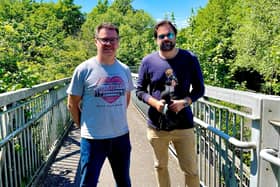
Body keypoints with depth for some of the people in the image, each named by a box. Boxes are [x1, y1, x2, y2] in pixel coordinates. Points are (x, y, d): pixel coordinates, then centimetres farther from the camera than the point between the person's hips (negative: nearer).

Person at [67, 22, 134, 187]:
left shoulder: (125, 70, 2)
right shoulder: (84, 69, -10)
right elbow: (73, 104, -2)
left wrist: (116, 119, 12)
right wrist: (85, 126, 3)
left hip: (121, 136, 4)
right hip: (93, 139, -3)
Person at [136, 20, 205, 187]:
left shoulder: (190, 58, -3)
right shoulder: (148, 61, -2)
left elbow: (199, 89, 2)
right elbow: (140, 90, 4)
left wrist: (185, 102, -16)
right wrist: (154, 102, -15)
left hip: (183, 124, -1)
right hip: (157, 125, 1)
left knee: (191, 169, 8)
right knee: (161, 166, 19)